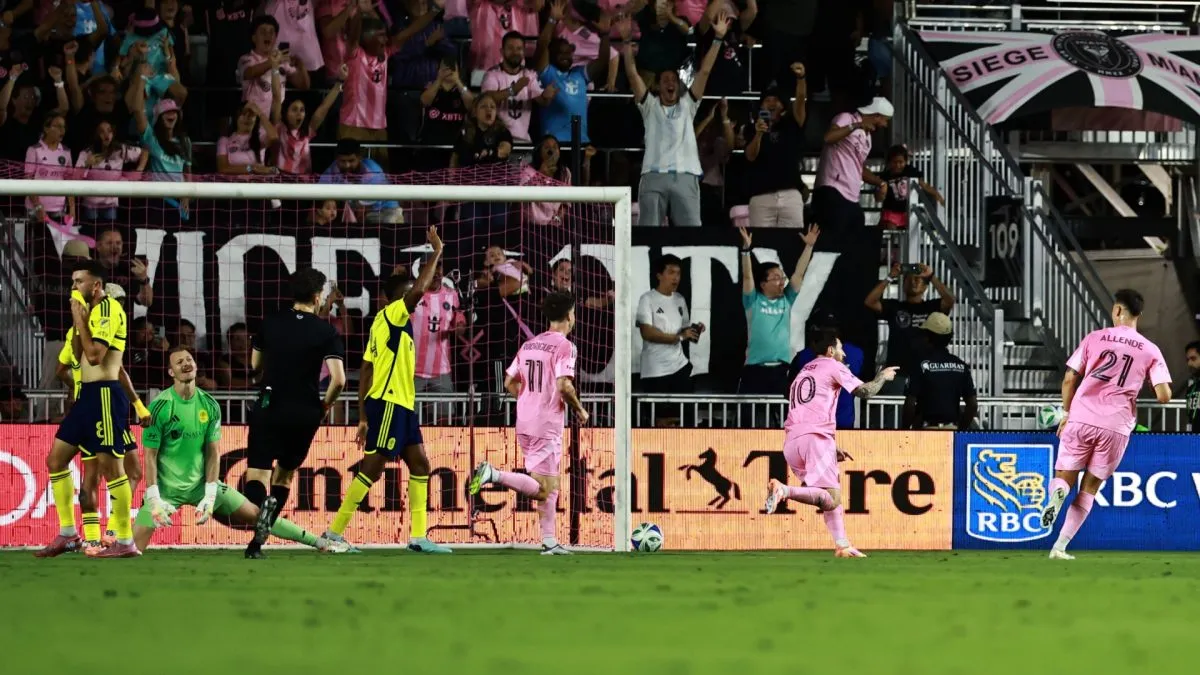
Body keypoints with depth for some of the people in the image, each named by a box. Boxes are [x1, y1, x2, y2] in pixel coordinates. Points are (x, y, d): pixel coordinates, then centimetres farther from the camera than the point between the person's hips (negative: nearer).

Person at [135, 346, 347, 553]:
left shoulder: (209, 405, -2)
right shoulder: (160, 406, -14)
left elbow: (213, 452, 2)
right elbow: (150, 455, -12)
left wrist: (210, 495, -7)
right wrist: (154, 498, -20)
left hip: (201, 483, 3)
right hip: (165, 487, -3)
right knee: (133, 544, -23)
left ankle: (320, 543, 11)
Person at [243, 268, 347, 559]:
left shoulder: (270, 323, 2)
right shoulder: (326, 332, -6)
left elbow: (256, 365, 17)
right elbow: (338, 379, -15)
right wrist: (325, 405, 4)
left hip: (269, 407, 0)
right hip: (305, 412, 0)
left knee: (257, 474, -3)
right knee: (285, 473, 18)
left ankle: (261, 509, -39)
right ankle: (260, 537, 0)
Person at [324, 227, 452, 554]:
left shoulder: (384, 323, 18)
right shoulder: (392, 314, -6)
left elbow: (365, 371, 17)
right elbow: (418, 291, -25)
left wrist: (363, 416, 16)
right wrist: (436, 252, -15)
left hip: (401, 405, 10)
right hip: (388, 403, -10)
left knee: (420, 464, 7)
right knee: (373, 466, -10)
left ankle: (418, 536, 4)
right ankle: (334, 532, -8)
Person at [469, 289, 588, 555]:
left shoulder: (529, 344, 13)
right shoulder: (564, 346, -9)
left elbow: (510, 383, 15)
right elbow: (564, 386, -19)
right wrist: (579, 410, -3)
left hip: (525, 423, 8)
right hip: (547, 426, -8)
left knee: (551, 486, 15)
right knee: (541, 491, -9)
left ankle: (550, 541, 12)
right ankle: (493, 474, -24)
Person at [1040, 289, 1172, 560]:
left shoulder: (1094, 338, 5)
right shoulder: (1151, 351, 4)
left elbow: (1069, 380, 5)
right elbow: (1164, 396, -3)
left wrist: (1067, 413, 20)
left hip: (1081, 418, 0)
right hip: (1116, 426, 0)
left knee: (1065, 477, 12)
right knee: (1089, 488, 11)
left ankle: (1056, 493, -26)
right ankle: (1060, 546, 2)